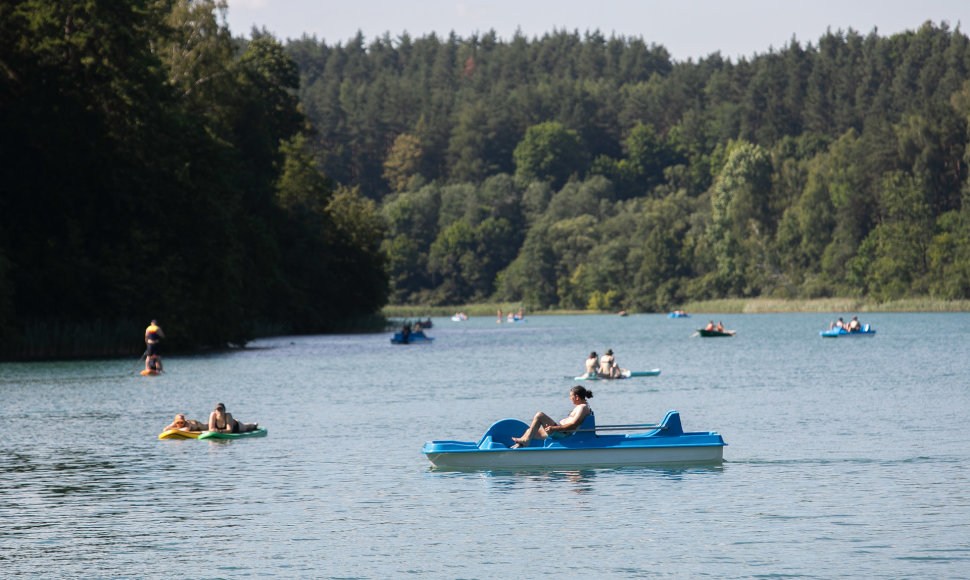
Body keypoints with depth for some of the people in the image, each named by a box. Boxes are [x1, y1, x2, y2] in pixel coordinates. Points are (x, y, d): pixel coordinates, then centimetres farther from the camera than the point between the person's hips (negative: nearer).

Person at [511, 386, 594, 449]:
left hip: (562, 433, -11)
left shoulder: (582, 407, -13)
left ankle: (526, 440, -16)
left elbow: (573, 425, -24)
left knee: (539, 415, -19)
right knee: (529, 431, 13)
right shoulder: (581, 406, 19)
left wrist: (554, 428, -28)